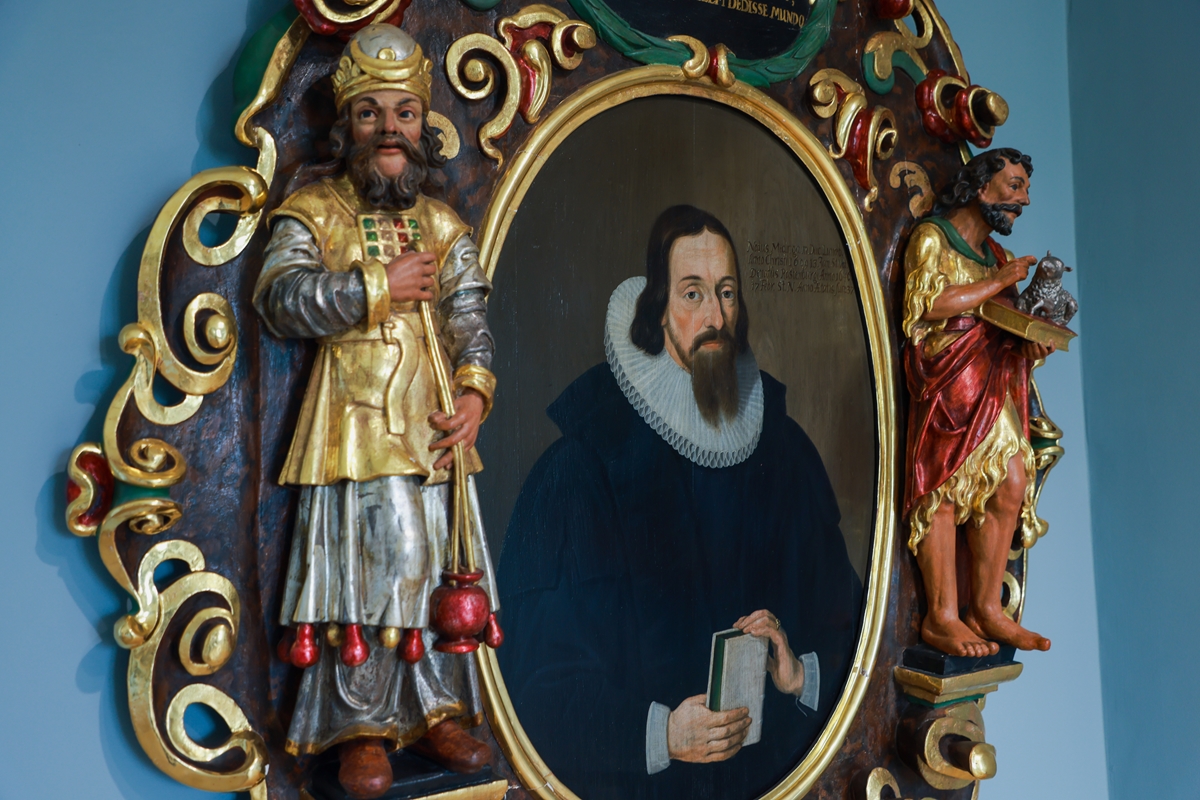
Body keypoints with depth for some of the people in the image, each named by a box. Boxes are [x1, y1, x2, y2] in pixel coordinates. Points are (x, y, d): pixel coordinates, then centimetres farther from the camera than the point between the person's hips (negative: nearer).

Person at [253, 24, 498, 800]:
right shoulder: (311, 212, 4)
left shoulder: (445, 226, 14)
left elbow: (472, 316, 5)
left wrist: (476, 392, -11)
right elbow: (282, 297, -12)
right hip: (354, 424, -3)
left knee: (439, 564, 8)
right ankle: (364, 728, 11)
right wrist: (379, 286, -14)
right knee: (365, 564, -3)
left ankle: (438, 711, 22)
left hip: (436, 424, 4)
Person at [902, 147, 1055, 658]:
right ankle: (942, 618, -7)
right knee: (944, 489, -10)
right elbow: (930, 304, -15)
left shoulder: (993, 252, 23)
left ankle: (985, 610, 7)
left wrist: (1032, 345, 1)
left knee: (1011, 486, -1)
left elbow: (1003, 324, 22)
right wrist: (1001, 280, -9)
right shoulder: (931, 237, 1)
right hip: (947, 381, -7)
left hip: (994, 383, 8)